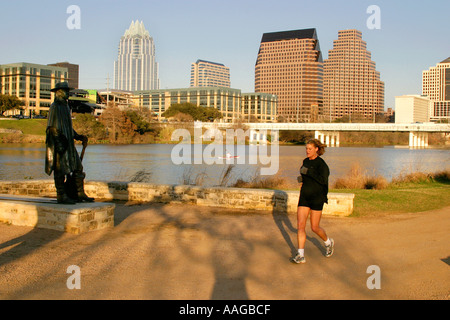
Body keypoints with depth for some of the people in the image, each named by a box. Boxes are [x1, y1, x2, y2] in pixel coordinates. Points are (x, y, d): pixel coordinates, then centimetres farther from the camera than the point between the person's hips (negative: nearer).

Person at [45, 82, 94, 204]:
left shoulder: (65, 106, 19)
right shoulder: (55, 107, -9)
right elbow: (53, 127, -16)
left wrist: (79, 137, 17)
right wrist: (59, 145, -22)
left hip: (68, 143, 9)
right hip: (59, 143, -9)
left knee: (78, 167, 7)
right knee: (61, 170, -5)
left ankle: (80, 194, 12)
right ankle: (61, 196, 2)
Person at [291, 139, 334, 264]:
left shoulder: (321, 163, -12)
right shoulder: (306, 161, 10)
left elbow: (323, 179, -25)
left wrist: (308, 172, -26)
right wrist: (301, 178, 4)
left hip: (317, 198, -6)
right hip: (304, 197, 6)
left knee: (315, 227, 2)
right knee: (300, 225, -4)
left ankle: (329, 242, 33)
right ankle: (300, 256, -2)